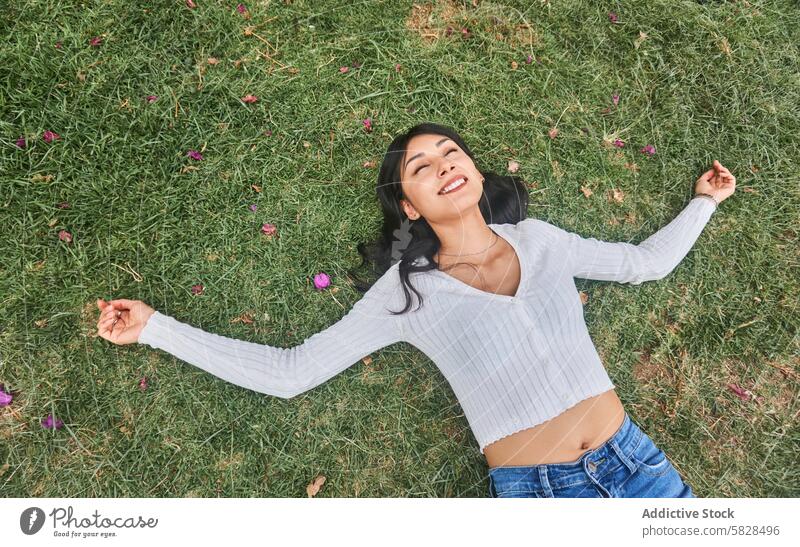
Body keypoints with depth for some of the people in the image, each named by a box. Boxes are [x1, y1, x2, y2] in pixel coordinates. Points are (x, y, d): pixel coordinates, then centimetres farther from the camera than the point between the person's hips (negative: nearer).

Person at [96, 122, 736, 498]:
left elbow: (644, 261, 18)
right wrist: (155, 327, -9)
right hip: (535, 488, -3)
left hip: (631, 459, 4)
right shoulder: (409, 290, -6)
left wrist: (703, 201, 26)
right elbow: (289, 372, -7)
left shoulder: (538, 239, 3)